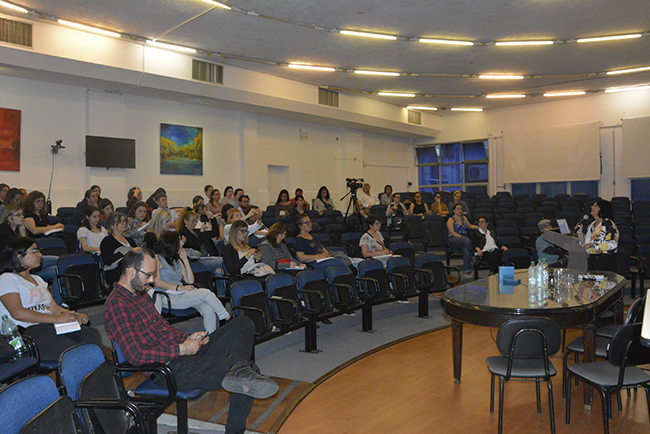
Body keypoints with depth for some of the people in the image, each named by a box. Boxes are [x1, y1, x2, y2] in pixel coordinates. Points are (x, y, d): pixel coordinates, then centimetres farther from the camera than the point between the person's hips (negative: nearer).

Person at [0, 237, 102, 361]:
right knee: (74, 350, -33)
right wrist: (56, 318, -17)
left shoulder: (37, 279, 28)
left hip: (49, 326, 7)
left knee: (92, 334, -22)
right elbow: (17, 313, -12)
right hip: (25, 332, -7)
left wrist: (76, 316, 0)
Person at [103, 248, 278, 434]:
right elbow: (135, 355, -22)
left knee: (243, 324, -5)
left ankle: (239, 370, -27)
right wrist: (181, 349, -18)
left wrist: (188, 338, 7)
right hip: (168, 369, -10)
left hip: (184, 350, 10)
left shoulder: (141, 293, 17)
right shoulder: (116, 305, -15)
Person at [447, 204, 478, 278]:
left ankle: (467, 271, -37)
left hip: (464, 239, 4)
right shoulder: (451, 220, 1)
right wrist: (462, 237, -22)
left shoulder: (464, 218, 19)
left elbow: (470, 226, 38)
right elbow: (452, 232, -11)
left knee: (466, 250, -34)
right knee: (467, 241, -37)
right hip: (454, 240, -4)